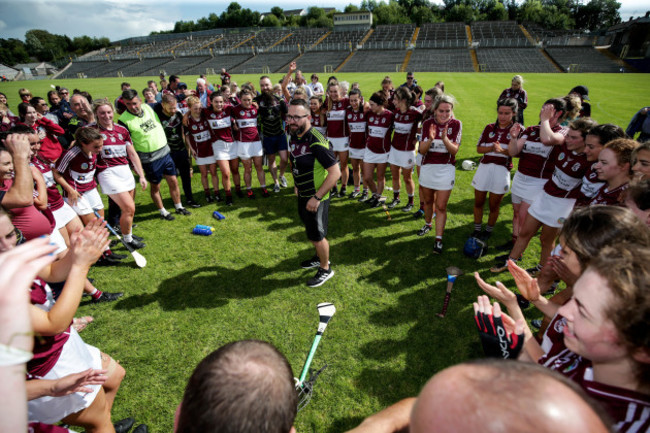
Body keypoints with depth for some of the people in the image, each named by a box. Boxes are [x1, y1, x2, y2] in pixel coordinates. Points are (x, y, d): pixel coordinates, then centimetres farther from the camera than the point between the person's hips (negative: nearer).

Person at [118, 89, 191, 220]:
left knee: (173, 181, 12)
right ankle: (163, 211, 27)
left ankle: (179, 207, 29)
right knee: (155, 186, 9)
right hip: (149, 159, -5)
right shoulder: (124, 120, -14)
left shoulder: (149, 108, -1)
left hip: (165, 152, 5)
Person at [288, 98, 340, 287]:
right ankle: (319, 257, 48)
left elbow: (335, 172, -28)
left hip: (316, 198, -8)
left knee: (317, 236, 6)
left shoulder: (316, 142, -27)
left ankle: (325, 269, 29)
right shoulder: (294, 136, -1)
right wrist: (297, 185, 14)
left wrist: (317, 198, -26)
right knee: (310, 230, 24)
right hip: (302, 194, 8)